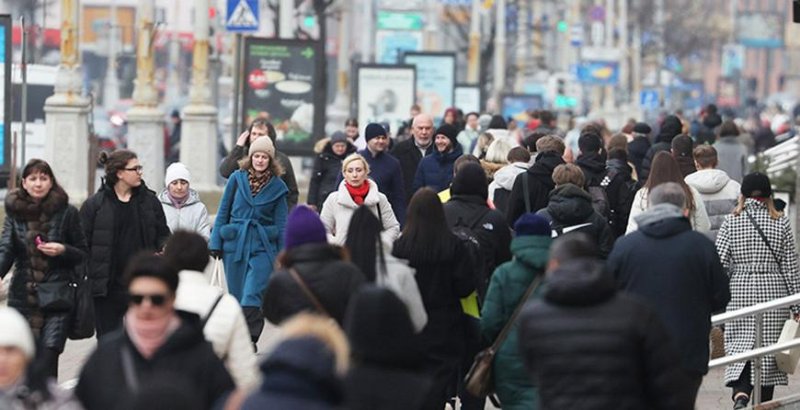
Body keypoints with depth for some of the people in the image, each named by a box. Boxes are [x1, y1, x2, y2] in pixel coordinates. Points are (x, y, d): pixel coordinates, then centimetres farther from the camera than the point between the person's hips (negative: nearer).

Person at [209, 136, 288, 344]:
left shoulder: (277, 187, 4)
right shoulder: (237, 178, 3)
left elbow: (281, 222, 9)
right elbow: (223, 212, 8)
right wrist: (216, 242, 4)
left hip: (263, 246, -2)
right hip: (235, 243, 2)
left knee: (252, 296, -15)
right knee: (237, 294, 7)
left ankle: (250, 339, -15)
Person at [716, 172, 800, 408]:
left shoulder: (731, 222, -2)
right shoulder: (781, 223, 0)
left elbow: (719, 263, -7)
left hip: (740, 293, 0)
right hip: (773, 292, 0)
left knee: (740, 345, 3)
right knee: (769, 347, 10)